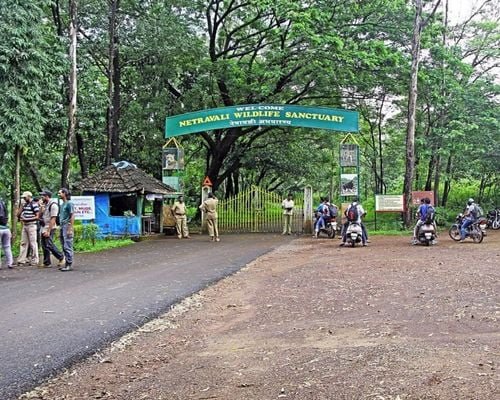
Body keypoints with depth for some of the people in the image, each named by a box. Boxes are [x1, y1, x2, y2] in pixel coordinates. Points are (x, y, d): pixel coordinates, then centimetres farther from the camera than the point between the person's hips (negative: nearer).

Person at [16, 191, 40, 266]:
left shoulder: (34, 204, -9)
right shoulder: (24, 205, 15)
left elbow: (37, 217, -13)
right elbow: (18, 214, 13)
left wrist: (27, 219, -17)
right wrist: (21, 205, 5)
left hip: (31, 225, -8)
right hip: (24, 225, 8)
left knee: (33, 243, -3)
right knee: (23, 243, 7)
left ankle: (35, 261, 4)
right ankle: (22, 260, 9)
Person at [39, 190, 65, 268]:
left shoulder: (53, 205, -13)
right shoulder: (45, 205, 16)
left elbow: (53, 219, -18)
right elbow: (40, 216, 17)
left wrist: (48, 231, -22)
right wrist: (41, 208, 1)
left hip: (49, 229, -9)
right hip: (43, 228, 9)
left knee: (49, 245, -15)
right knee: (44, 246, 9)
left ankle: (61, 257, -1)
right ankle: (46, 263, 14)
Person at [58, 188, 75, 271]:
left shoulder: (69, 203, -8)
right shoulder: (62, 204, 18)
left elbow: (72, 216, -13)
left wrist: (70, 229, -19)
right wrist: (60, 229, 16)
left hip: (67, 227, -9)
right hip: (62, 227, 9)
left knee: (68, 247, -8)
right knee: (64, 247, 10)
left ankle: (69, 265, -5)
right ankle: (66, 264, 14)